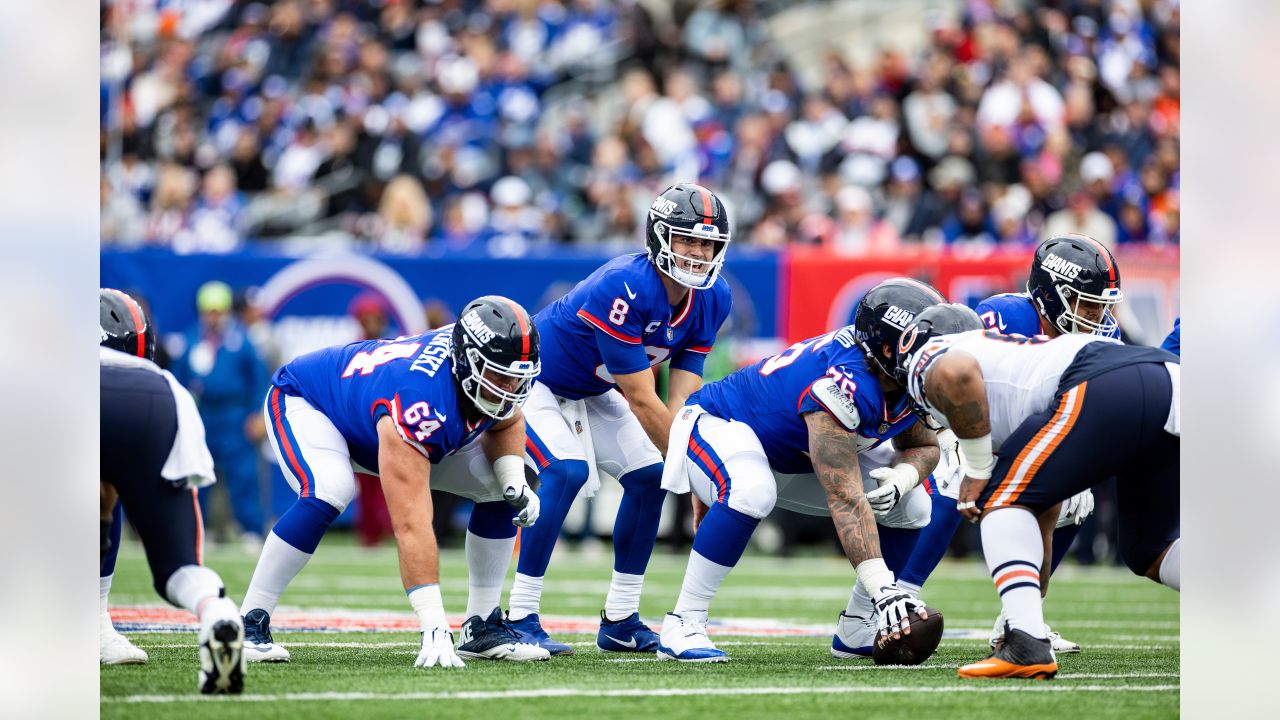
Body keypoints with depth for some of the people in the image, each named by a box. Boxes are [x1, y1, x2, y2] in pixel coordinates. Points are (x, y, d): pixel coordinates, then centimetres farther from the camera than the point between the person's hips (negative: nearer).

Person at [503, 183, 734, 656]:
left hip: (591, 392, 8)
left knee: (650, 476, -2)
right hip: (532, 379, -8)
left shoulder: (711, 300, -12)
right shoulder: (624, 288, -37)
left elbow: (684, 399, -12)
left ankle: (620, 621, 8)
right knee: (567, 471, -27)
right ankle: (520, 619, -23)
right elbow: (643, 403, -33)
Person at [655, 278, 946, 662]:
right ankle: (683, 624, -29)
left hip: (796, 456, 9)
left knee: (909, 504, -2)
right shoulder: (848, 384, -39)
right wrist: (883, 587, -44)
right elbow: (844, 499, -41)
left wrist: (904, 476, -22)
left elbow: (925, 446, 4)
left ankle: (856, 630, 7)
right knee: (751, 493, -41)